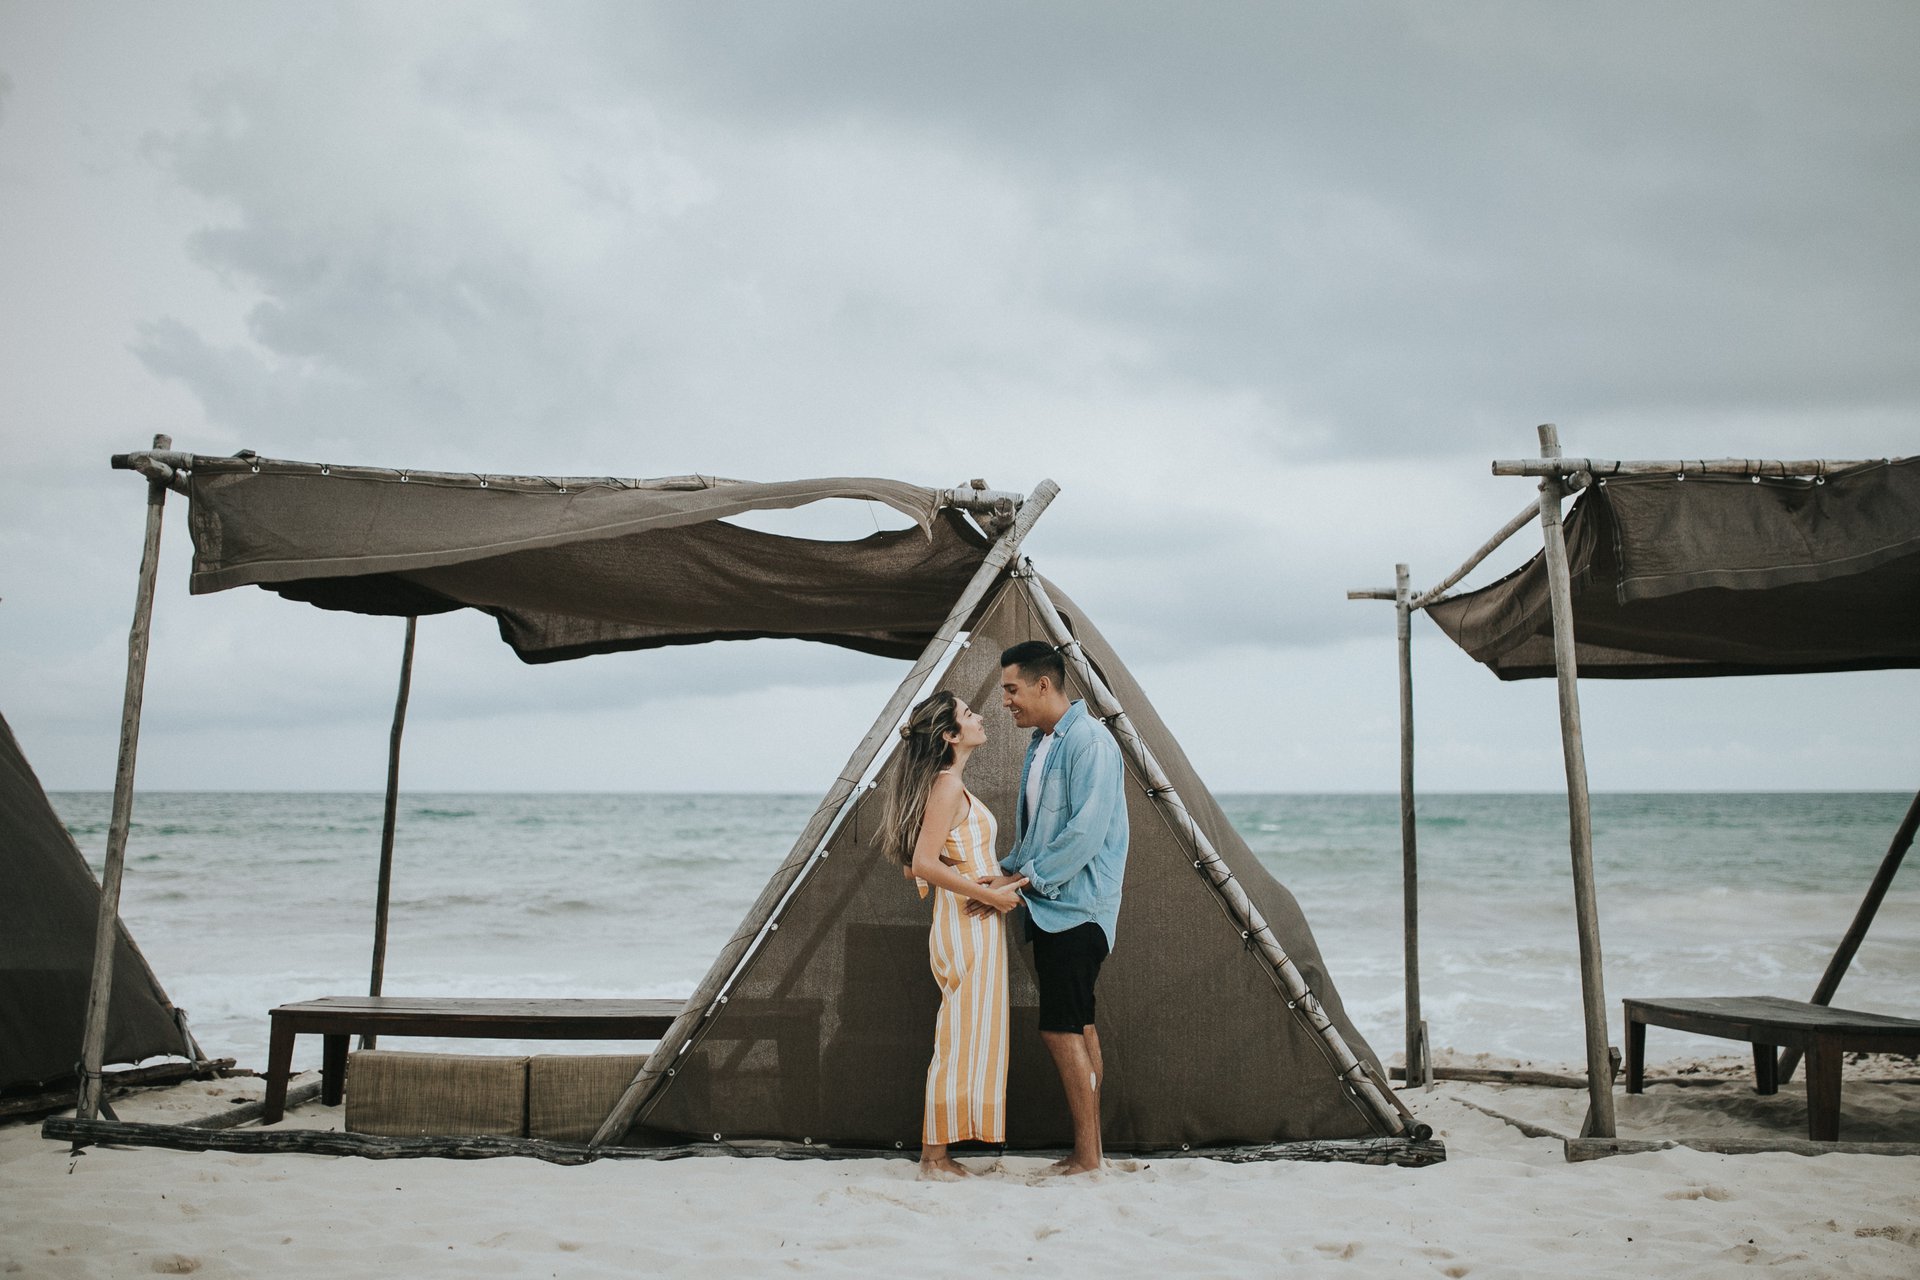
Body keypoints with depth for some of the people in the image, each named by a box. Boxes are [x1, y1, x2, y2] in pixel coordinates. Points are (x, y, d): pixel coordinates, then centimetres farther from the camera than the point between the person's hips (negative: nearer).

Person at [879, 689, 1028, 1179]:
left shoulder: (952, 787, 16)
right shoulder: (947, 785, -15)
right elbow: (924, 863, -23)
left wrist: (997, 881, 5)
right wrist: (991, 894, -18)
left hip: (973, 924, 10)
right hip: (967, 923, -10)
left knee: (964, 1039, 12)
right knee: (961, 1038, -4)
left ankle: (938, 1153, 18)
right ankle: (935, 1157, 3)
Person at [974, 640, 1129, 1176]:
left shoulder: (1089, 740, -13)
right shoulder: (1039, 745, 16)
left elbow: (1086, 831, -21)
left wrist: (1028, 876, -17)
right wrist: (1004, 873, 9)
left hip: (1076, 908, -10)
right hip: (1050, 908, 10)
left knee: (1062, 1029, -9)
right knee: (1077, 1027, 11)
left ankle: (1087, 1156, -1)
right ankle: (1089, 1149, 17)